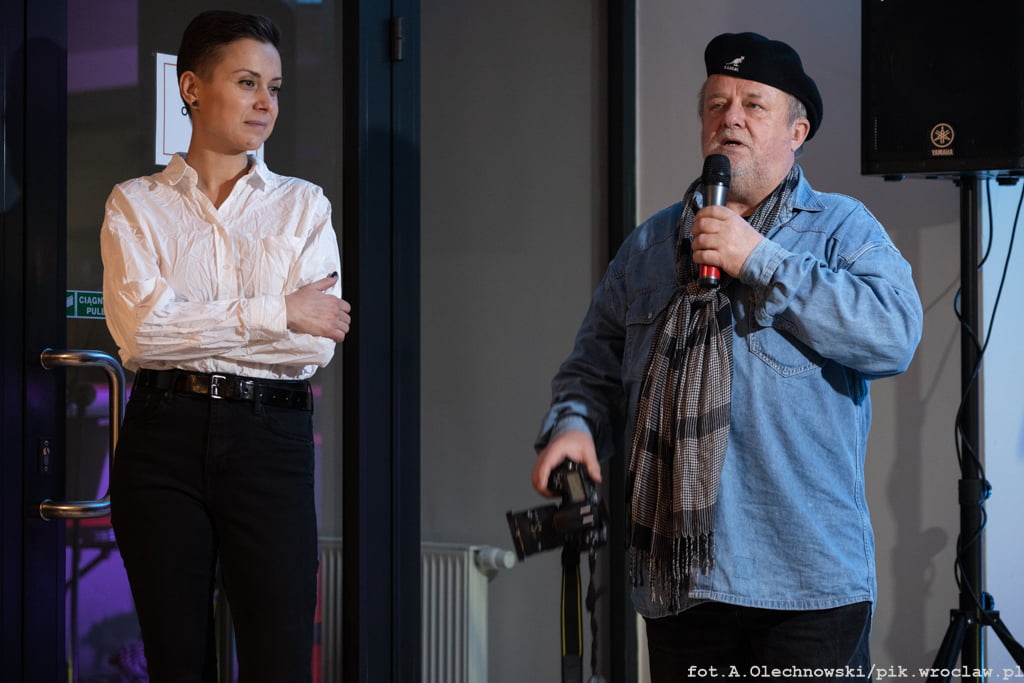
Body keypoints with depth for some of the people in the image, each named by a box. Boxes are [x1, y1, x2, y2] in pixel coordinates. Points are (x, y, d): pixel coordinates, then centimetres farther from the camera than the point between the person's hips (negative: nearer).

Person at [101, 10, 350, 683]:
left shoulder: (303, 206, 11)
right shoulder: (136, 205, 9)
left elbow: (318, 342, -3)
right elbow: (137, 325, -8)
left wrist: (190, 329, -7)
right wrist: (277, 313, -9)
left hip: (271, 434, 0)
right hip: (164, 432, 0)